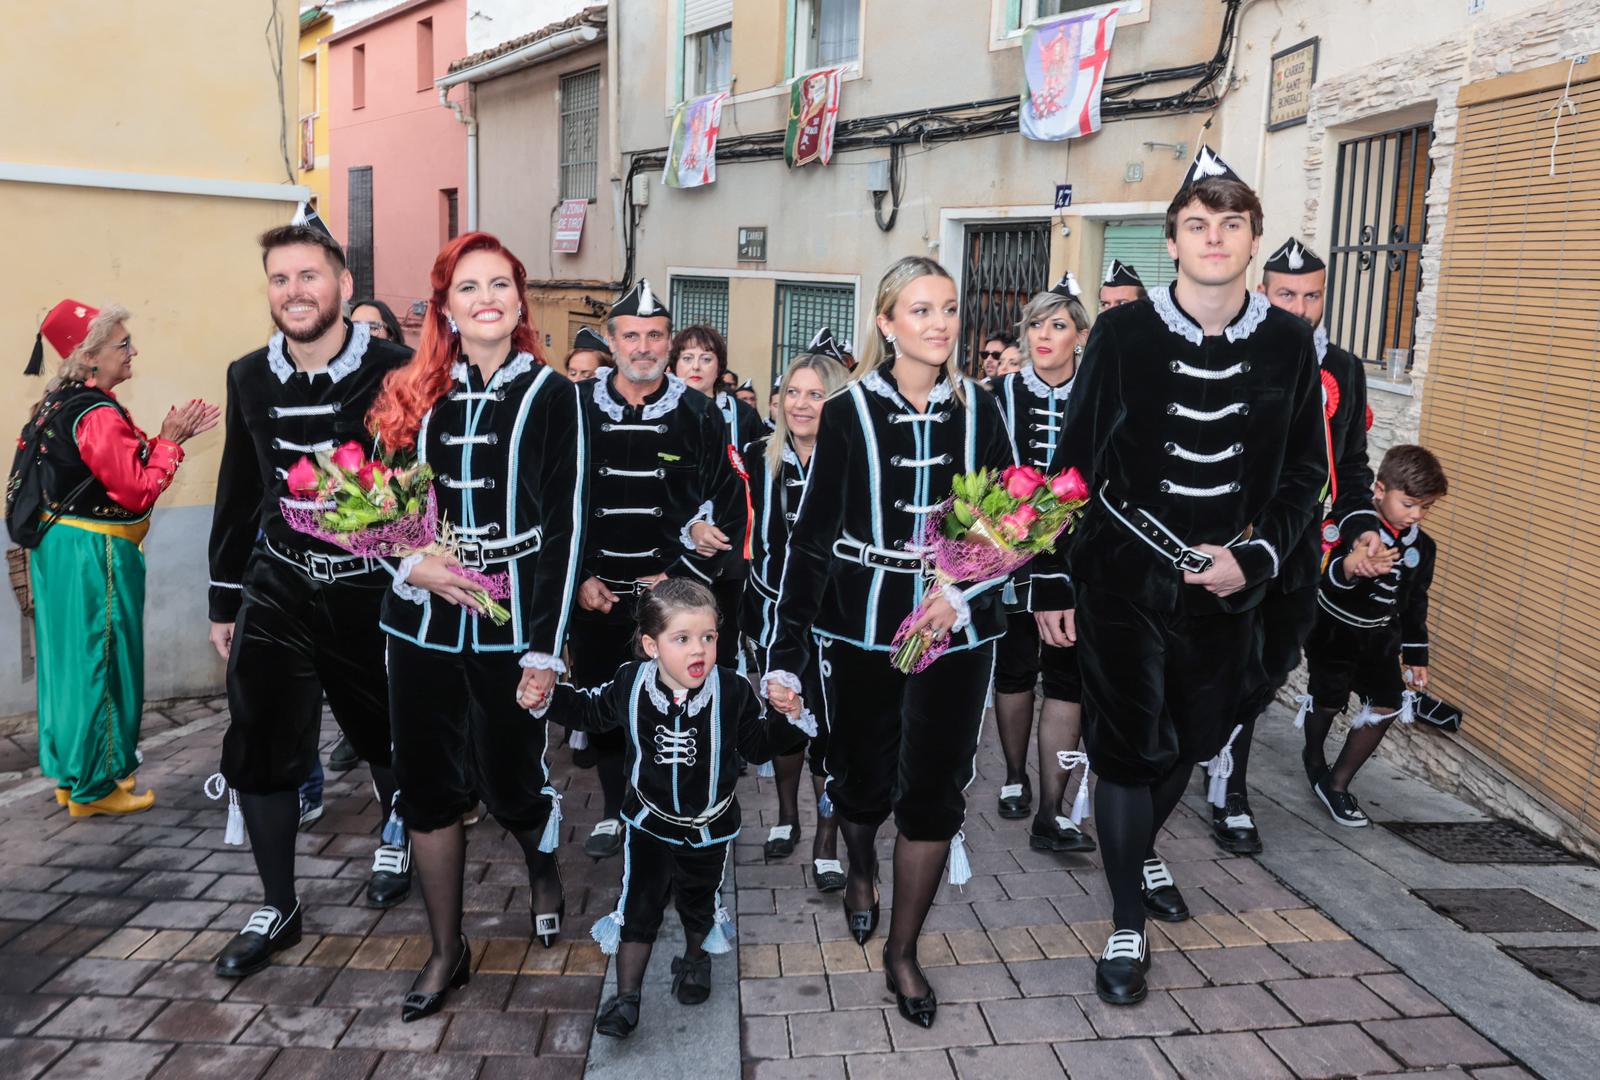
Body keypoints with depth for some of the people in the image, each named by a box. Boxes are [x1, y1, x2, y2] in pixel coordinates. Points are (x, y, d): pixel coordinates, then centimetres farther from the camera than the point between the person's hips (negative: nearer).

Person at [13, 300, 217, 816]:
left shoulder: (60, 405, 10)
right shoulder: (98, 415, -19)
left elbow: (119, 465, 10)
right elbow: (138, 492, -20)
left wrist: (167, 437, 4)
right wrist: (171, 441, -12)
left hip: (59, 545, 10)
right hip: (94, 555, -10)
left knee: (70, 659, 17)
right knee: (100, 663, 1)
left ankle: (70, 773, 30)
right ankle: (94, 787, 12)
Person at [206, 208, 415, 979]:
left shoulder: (394, 372, -13)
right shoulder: (250, 378, 2)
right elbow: (238, 493, 11)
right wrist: (223, 601, 13)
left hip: (372, 589, -3)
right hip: (278, 590, 4)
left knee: (384, 734, 14)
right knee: (256, 747, 0)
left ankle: (397, 840, 45)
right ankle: (277, 908, 18)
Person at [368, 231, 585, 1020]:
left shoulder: (550, 395, -2)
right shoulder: (413, 394, 7)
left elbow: (563, 527, -7)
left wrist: (546, 649, -11)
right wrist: (411, 563, -12)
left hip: (510, 627, -3)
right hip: (421, 625, 4)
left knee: (511, 783, 4)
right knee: (427, 788, 9)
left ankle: (543, 869, 41)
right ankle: (447, 950, 28)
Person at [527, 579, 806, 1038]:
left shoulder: (733, 692, -24)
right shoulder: (630, 683, -21)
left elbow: (759, 745, -8)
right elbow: (590, 710, 1)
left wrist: (789, 719, -26)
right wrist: (548, 697, -14)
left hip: (709, 827, 0)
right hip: (649, 823, 0)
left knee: (699, 903, 23)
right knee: (637, 909, 6)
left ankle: (695, 960, 53)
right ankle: (626, 997, 25)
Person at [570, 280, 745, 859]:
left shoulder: (698, 414, 0)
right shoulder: (578, 408, 2)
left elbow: (726, 505, -2)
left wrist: (681, 575, -9)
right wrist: (578, 579, -4)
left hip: (672, 593, -1)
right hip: (592, 592, 2)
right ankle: (615, 811, 29)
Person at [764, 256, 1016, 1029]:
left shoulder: (977, 410, 2)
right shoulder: (849, 412, -3)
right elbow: (811, 536, -4)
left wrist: (963, 591, -16)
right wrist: (784, 654, -7)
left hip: (955, 631, 1)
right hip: (858, 626, -1)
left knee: (934, 791, 4)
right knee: (862, 776, 12)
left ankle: (903, 951, 25)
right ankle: (860, 871, 48)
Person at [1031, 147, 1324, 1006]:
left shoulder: (1288, 343, 0)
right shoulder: (1124, 333, -8)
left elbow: (1305, 468, 7)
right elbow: (1074, 462, -5)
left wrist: (1255, 557, -7)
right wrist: (1051, 585, -6)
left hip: (1224, 581, 4)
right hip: (1123, 574, -3)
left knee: (1195, 735, 17)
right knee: (1129, 743, 1)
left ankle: (1141, 847, 47)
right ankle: (1128, 926, 17)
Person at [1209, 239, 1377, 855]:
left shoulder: (1343, 371, 9)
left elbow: (1351, 464, 17)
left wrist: (1363, 528, 4)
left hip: (1301, 550, 5)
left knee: (1275, 667, 14)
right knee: (1240, 671, -1)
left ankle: (1221, 742, 36)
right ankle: (1229, 793, 17)